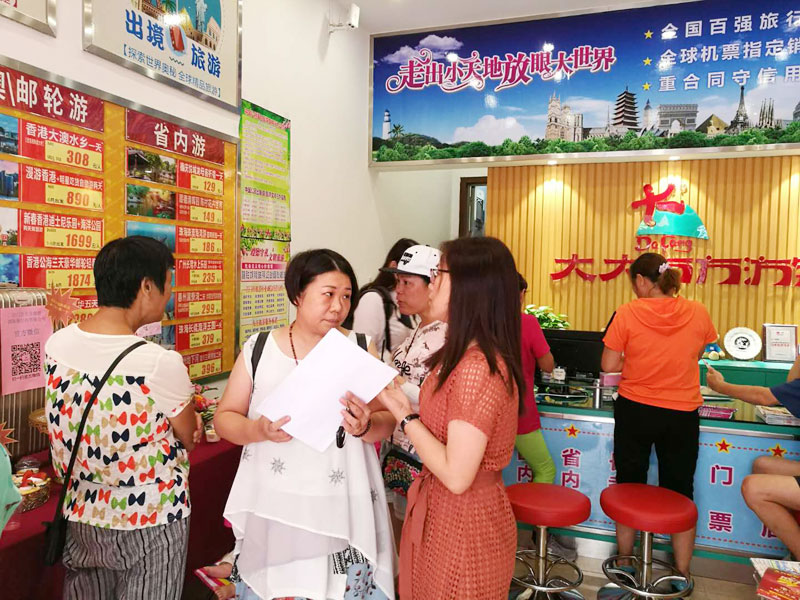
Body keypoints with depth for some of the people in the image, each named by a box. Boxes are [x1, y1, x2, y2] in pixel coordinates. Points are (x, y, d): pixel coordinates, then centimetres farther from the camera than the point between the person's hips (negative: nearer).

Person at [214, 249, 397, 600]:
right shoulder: (258, 350, -1)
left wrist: (365, 426, -22)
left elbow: (387, 423, 0)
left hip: (341, 508, 0)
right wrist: (259, 430, -17)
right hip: (274, 505, 1)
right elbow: (224, 418, 3)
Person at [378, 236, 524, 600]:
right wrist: (401, 404, -3)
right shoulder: (467, 356, 4)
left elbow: (456, 475, -28)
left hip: (463, 521, -9)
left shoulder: (478, 367, -28)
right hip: (444, 513, 9)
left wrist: (403, 413, -20)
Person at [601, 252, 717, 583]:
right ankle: (682, 573, 23)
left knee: (629, 487, 15)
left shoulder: (627, 313, -14)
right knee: (680, 493, 13)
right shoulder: (698, 312, -6)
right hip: (682, 415, 2)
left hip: (635, 410, -1)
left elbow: (609, 365, -11)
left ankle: (624, 561, 30)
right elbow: (695, 354, 11)